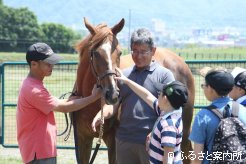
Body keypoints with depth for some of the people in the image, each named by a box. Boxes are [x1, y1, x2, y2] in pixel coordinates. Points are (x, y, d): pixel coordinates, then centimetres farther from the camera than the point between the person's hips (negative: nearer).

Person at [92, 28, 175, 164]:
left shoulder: (164, 75, -1)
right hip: (124, 141, 5)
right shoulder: (123, 75, 13)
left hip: (151, 142, -5)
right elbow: (113, 105, 12)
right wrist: (100, 115, -10)